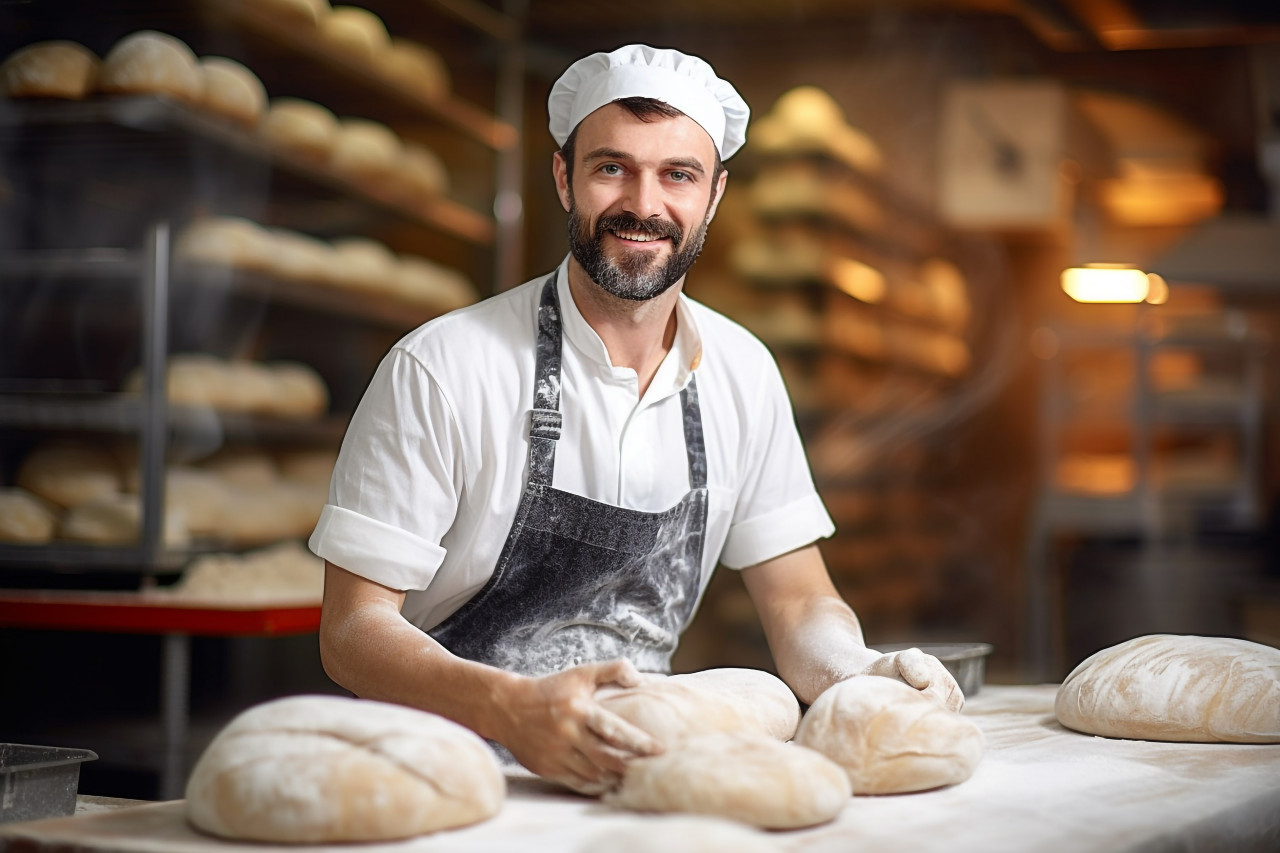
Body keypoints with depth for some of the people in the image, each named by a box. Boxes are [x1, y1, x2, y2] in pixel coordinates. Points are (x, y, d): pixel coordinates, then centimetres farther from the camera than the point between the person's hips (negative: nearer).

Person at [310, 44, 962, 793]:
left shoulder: (743, 373, 6)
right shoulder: (441, 369, -11)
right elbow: (353, 627, -12)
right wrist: (512, 709, -30)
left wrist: (859, 673, -11)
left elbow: (798, 603, 12)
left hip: (636, 761, 4)